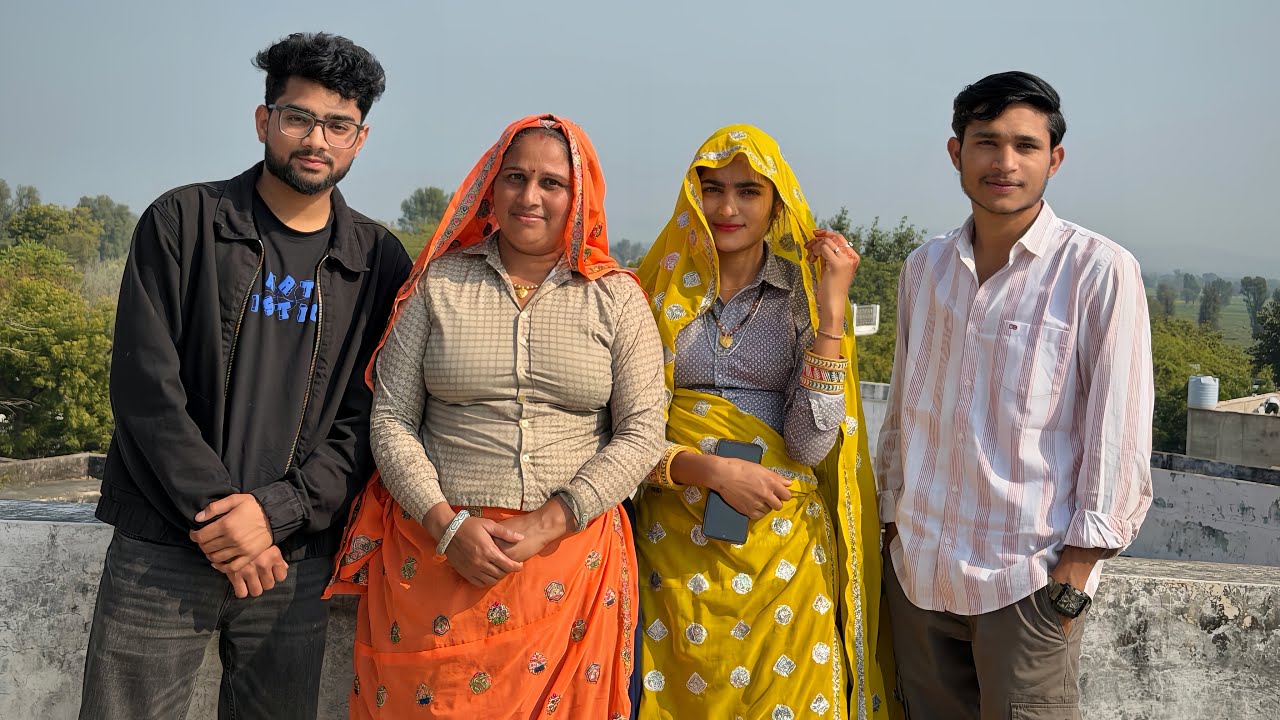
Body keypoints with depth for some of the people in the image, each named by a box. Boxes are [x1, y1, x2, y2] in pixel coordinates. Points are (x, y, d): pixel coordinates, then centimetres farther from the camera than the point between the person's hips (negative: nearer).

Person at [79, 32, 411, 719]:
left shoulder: (379, 263, 4)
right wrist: (218, 513, -12)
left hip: (295, 558, 2)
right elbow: (144, 386, -6)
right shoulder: (184, 221, 0)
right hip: (160, 550, -1)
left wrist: (276, 509, -13)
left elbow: (367, 421, 0)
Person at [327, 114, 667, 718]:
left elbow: (640, 433, -2)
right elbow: (390, 419, 2)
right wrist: (448, 525, -10)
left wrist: (547, 525, -11)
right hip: (437, 553, 0)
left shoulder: (616, 298, 3)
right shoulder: (438, 283, 4)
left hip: (570, 557, 0)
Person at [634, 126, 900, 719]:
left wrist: (832, 309, -15)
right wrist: (712, 470, -18)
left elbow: (811, 444, -12)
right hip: (677, 537, 0)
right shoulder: (659, 290, 0)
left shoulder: (805, 296, 0)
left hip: (783, 541, 0)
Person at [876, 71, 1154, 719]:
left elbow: (1119, 436, -9)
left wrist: (1075, 574, -11)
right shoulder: (925, 267, 8)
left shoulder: (1099, 270, -8)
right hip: (917, 568, 5)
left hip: (1026, 578, -4)